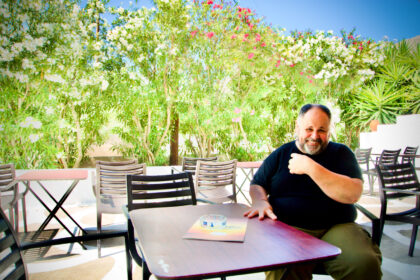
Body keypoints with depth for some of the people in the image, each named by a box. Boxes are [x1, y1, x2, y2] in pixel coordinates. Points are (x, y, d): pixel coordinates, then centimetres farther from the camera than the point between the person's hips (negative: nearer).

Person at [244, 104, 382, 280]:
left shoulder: (340, 153, 10)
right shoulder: (280, 154, 15)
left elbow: (353, 194, -6)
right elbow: (257, 185, 19)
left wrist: (310, 167, -13)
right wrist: (260, 201, -5)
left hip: (337, 227, 2)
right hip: (288, 228, -1)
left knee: (365, 263, -27)